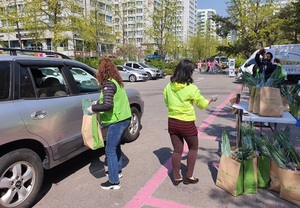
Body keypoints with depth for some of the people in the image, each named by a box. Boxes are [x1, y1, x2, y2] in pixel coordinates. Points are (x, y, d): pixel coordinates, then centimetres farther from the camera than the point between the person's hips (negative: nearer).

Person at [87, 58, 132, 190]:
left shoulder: (108, 84, -18)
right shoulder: (115, 81, 11)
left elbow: (108, 105, -27)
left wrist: (93, 108, -13)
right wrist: (98, 103, 15)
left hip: (117, 121, -10)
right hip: (124, 118, 10)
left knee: (110, 150, 0)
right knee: (115, 145, 25)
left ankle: (114, 182, 9)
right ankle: (117, 170, 41)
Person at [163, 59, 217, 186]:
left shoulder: (169, 86, -3)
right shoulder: (191, 88, -16)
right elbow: (202, 104, -3)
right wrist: (211, 99, 15)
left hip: (172, 122, 4)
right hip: (186, 123, -4)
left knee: (177, 150, 16)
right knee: (193, 148, 18)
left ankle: (176, 178, 24)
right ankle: (189, 177, 23)